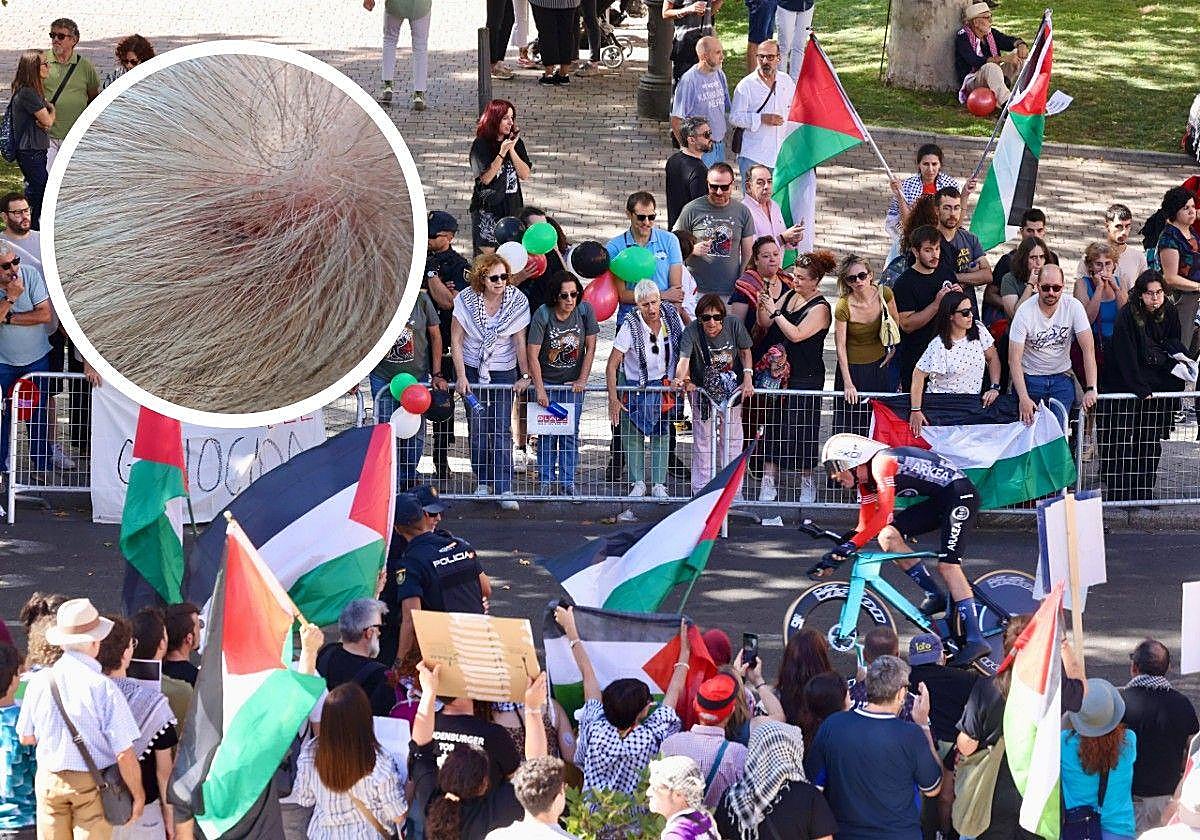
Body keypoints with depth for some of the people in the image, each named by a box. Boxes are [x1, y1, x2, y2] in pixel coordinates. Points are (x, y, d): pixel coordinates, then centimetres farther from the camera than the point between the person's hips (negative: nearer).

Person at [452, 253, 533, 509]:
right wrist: (461, 377, -10)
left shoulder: (517, 302, -7)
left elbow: (520, 342, -3)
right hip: (472, 370, 0)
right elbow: (456, 341, -5)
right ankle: (483, 481, 15)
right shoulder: (466, 300, -9)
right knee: (477, 428, 1)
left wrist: (525, 376, -7)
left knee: (501, 430, -7)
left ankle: (504, 489, -7)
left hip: (503, 371, 0)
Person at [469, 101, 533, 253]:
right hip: (487, 207, -4)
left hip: (512, 207, 4)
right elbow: (485, 178, -15)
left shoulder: (516, 143, 7)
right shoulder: (481, 144, -6)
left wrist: (512, 150, -9)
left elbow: (525, 174, 0)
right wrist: (502, 152, -18)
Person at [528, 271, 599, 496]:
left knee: (571, 433, 0)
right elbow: (533, 355, -17)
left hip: (573, 382, 2)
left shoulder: (585, 311, -11)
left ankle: (567, 481, 8)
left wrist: (582, 380, -9)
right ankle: (546, 481, 7)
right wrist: (540, 389, -22)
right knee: (547, 433, -2)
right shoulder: (543, 315, -17)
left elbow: (590, 349, -4)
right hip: (547, 381, -1)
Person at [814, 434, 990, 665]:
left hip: (961, 493, -9)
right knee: (888, 537, -4)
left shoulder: (882, 463, -20)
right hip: (939, 500, 9)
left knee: (947, 564, -19)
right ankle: (934, 596, 1)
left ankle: (975, 640, -22)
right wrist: (833, 558, 2)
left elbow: (884, 515, -30)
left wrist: (850, 545, -35)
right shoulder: (866, 482, 9)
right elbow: (865, 526, 11)